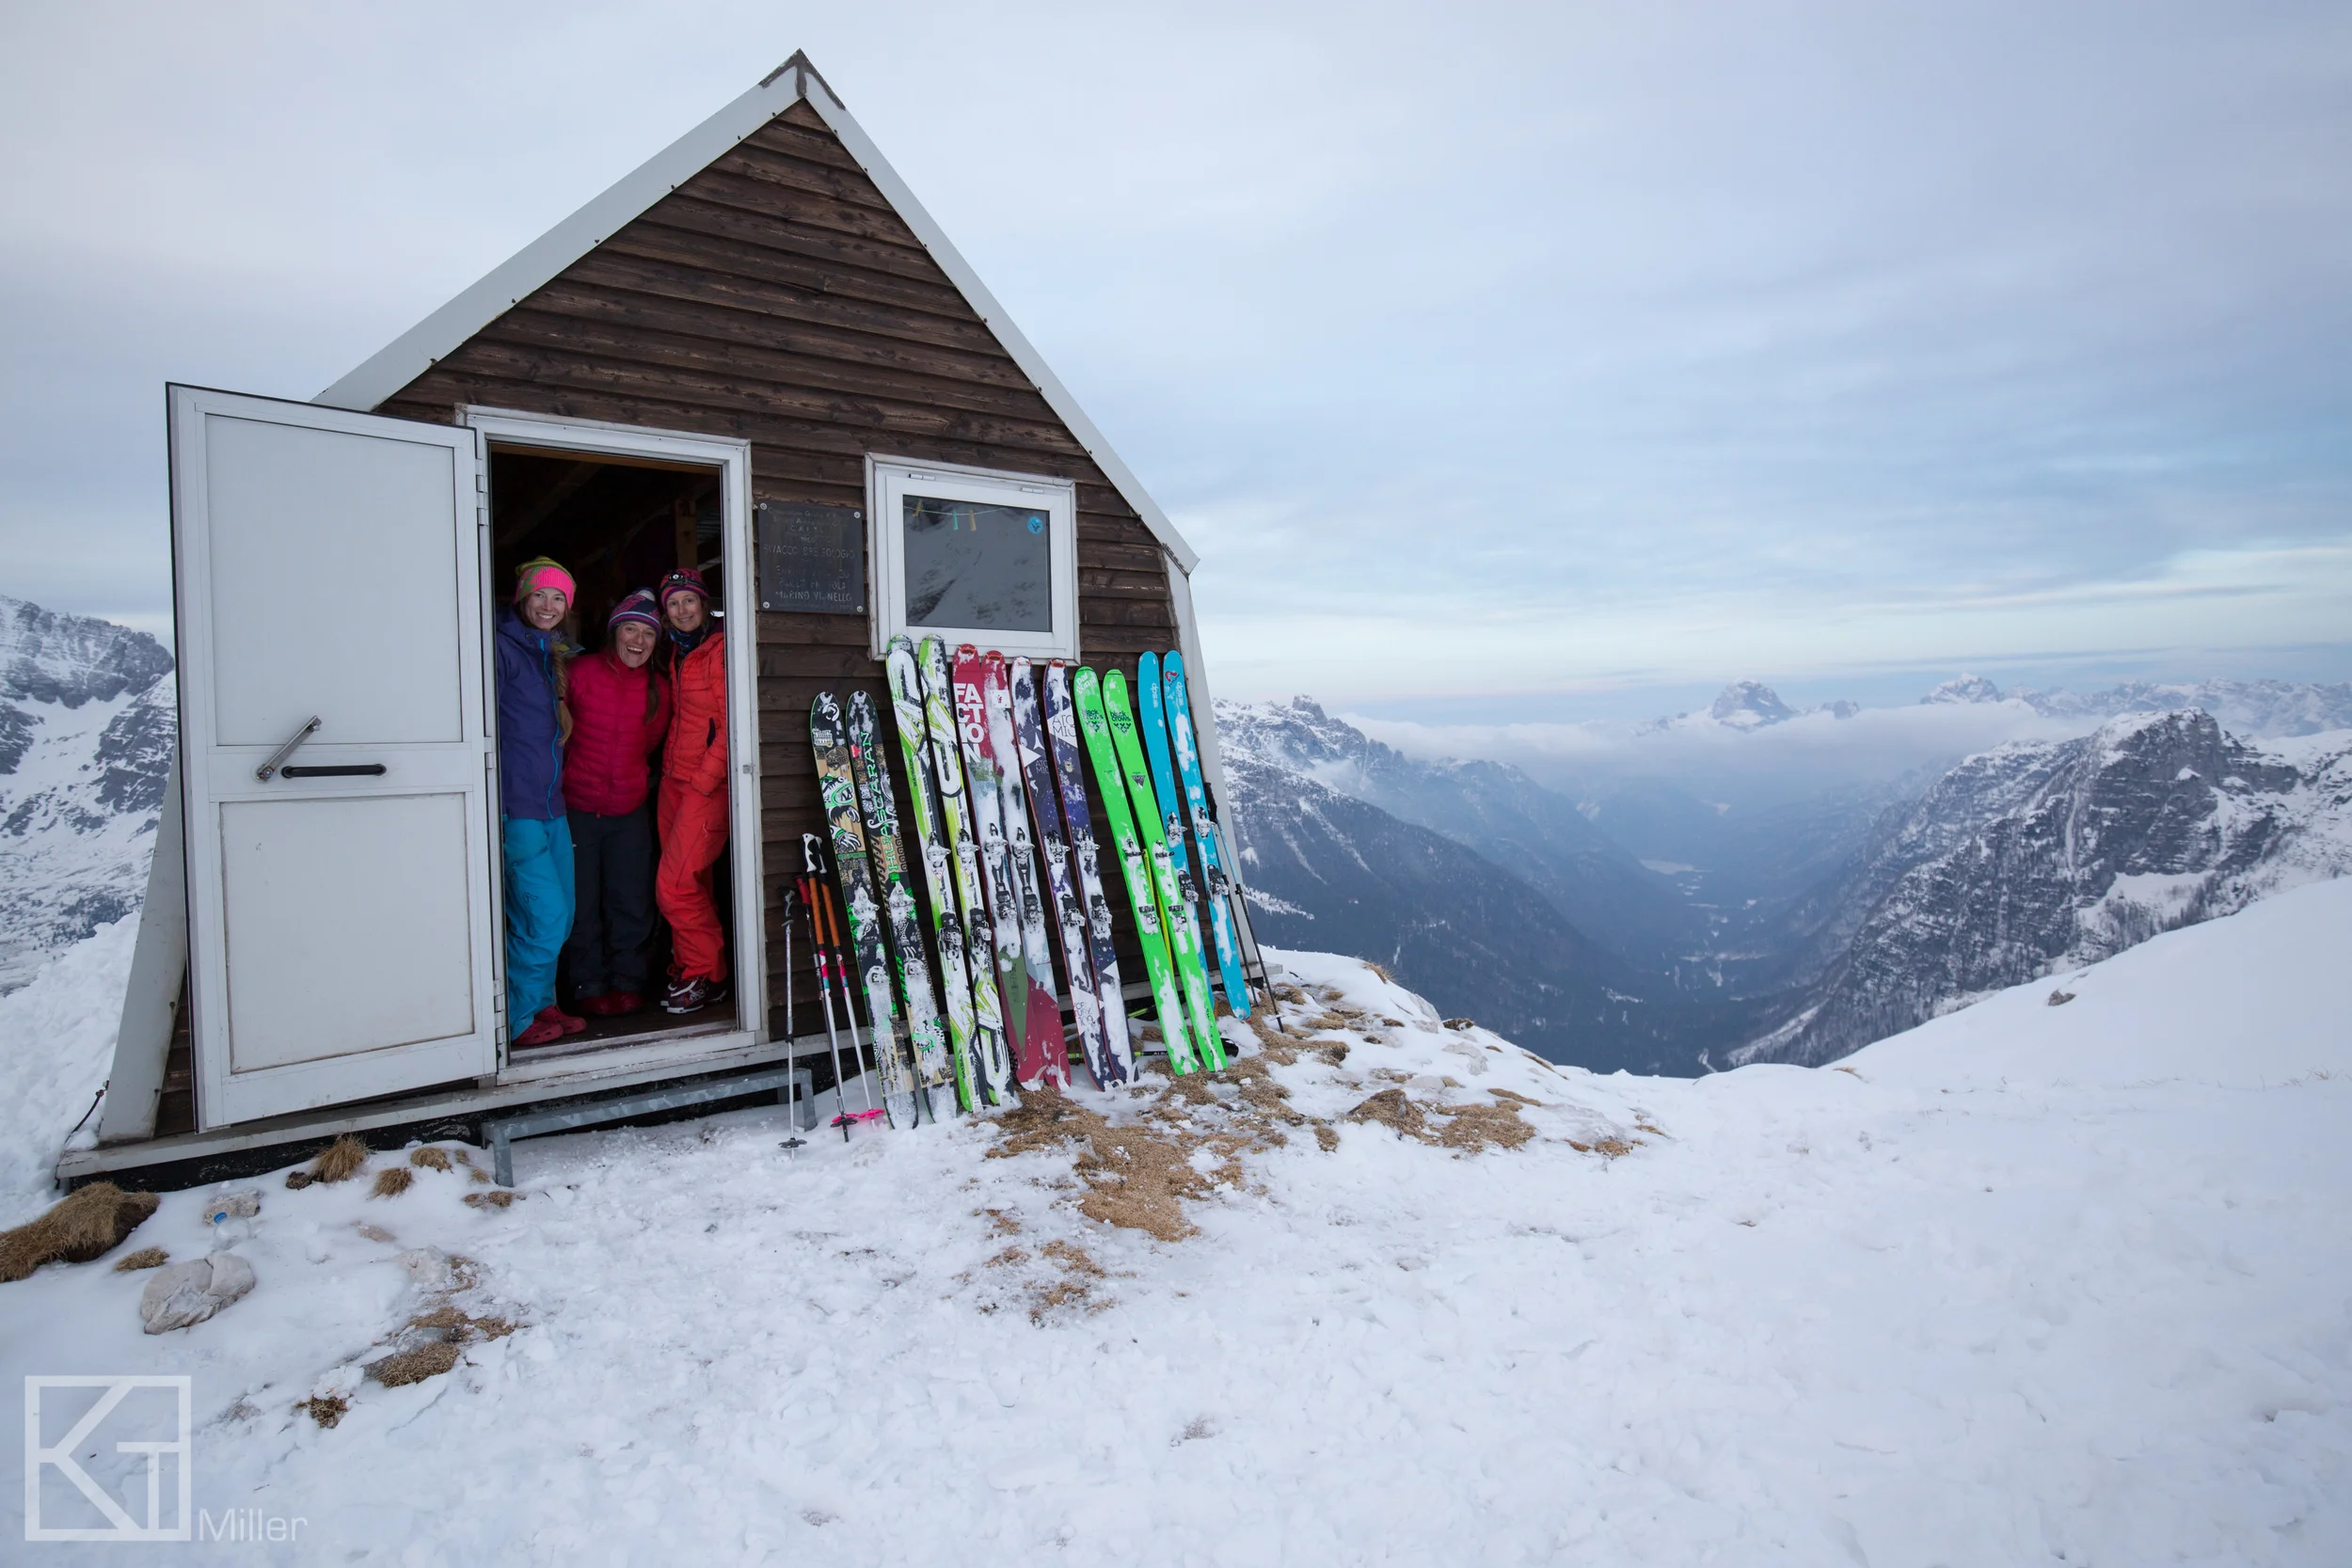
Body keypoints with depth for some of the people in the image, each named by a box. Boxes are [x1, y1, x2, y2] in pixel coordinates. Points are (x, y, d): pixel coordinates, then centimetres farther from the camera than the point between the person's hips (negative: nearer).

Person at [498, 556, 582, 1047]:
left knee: (559, 914, 12)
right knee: (544, 917, -9)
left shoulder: (549, 654, 18)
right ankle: (517, 1020, 8)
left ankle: (541, 1005, 26)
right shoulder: (502, 646, -9)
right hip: (515, 808, -8)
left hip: (551, 805, 8)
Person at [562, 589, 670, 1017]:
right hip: (578, 806, -2)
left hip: (630, 809, 3)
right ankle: (589, 986, 16)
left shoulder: (658, 689, 4)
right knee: (583, 903, 4)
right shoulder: (581, 673, -7)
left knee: (631, 902, 5)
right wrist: (570, 775, 4)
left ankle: (627, 982, 17)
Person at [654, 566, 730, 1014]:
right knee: (690, 885, 11)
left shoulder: (720, 651, -9)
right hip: (674, 781, 7)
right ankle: (688, 971, 21)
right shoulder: (676, 656, 17)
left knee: (675, 885, -11)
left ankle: (705, 974, 3)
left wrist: (703, 780, -15)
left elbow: (730, 725, -14)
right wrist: (668, 769, 14)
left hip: (708, 786, -7)